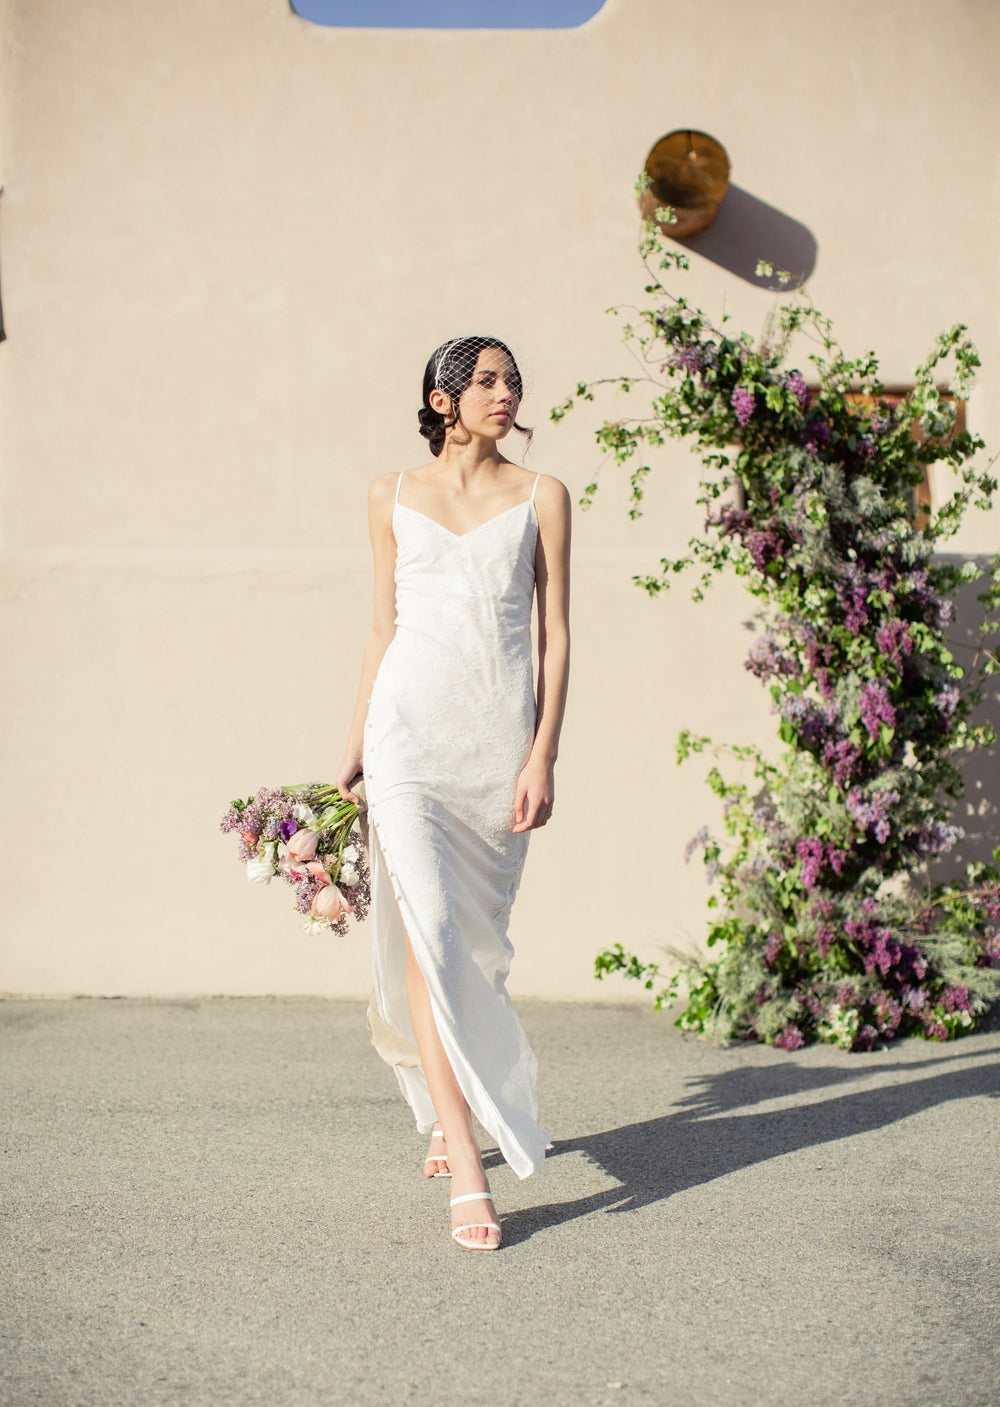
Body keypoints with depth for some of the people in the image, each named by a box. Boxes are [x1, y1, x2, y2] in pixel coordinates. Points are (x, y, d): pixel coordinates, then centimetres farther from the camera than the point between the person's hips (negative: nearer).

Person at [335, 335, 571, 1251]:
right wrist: (355, 743, 15)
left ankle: (452, 1114, 33)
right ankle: (468, 1175, -16)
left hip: (502, 735, 1)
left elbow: (555, 635, 3)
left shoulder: (541, 497, 7)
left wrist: (544, 756, -5)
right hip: (412, 726, 0)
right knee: (426, 928, -14)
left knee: (478, 940, 8)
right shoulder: (393, 497, 11)